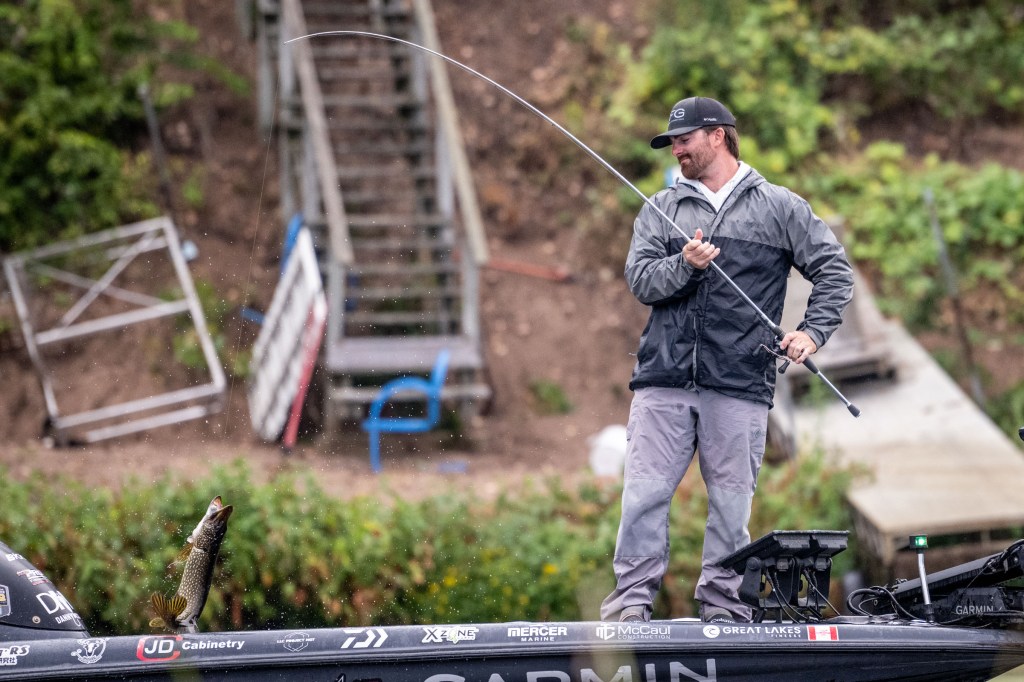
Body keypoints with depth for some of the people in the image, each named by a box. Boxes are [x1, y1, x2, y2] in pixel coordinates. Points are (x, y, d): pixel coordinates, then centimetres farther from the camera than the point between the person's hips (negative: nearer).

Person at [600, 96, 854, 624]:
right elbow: (639, 279, 3)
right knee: (643, 495, -5)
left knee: (731, 503, 1)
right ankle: (630, 602, -1)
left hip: (740, 386, -2)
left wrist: (813, 331, -4)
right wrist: (684, 266, -15)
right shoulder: (661, 209, 16)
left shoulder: (779, 208, 9)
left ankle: (724, 609, 9)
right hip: (663, 381, 2)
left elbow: (834, 271, 9)